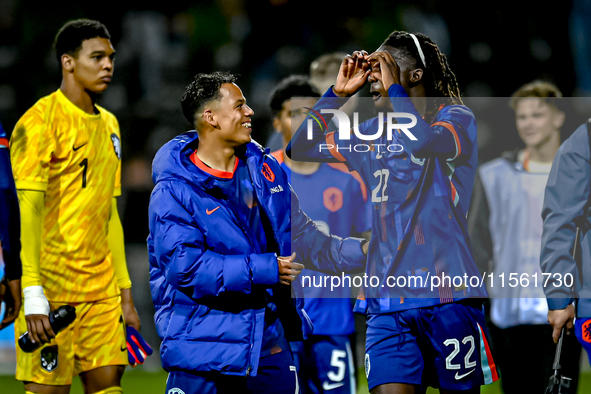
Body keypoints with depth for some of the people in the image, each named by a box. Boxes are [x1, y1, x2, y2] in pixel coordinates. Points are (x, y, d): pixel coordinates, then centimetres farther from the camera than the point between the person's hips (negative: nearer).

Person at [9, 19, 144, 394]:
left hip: (101, 292, 7)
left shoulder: (109, 124, 16)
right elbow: (26, 209, -15)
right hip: (52, 289, -7)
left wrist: (125, 293, 17)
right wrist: (33, 294, -22)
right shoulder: (40, 120, -9)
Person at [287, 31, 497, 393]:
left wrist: (394, 86, -11)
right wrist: (338, 92, 12)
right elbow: (301, 147, 19)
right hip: (389, 302, 4)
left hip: (448, 295, -4)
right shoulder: (373, 133, 17)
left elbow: (424, 142, -23)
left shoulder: (456, 118, 0)